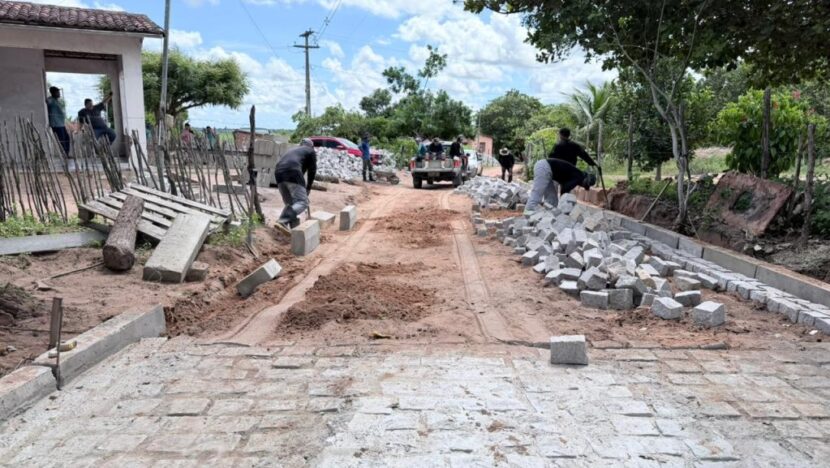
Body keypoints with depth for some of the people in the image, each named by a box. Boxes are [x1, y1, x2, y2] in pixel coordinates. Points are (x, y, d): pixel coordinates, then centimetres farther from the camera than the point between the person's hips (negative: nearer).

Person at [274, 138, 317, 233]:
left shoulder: (291, 151, 40)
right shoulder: (311, 151, 23)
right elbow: (312, 171, 17)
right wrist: (308, 188, 28)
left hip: (279, 173, 7)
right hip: (293, 173, -7)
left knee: (290, 203, 17)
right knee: (302, 202, -8)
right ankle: (282, 221, -28)